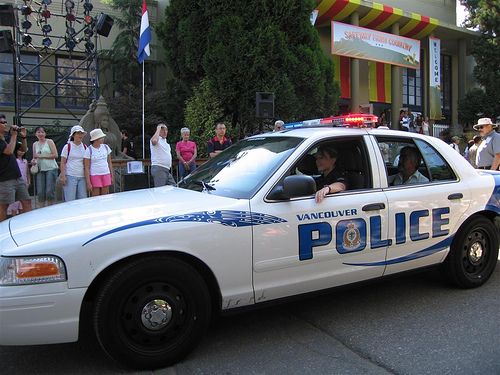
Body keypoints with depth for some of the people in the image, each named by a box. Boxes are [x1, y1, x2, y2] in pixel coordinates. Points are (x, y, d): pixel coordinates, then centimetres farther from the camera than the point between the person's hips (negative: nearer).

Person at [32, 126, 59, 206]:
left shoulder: (49, 141, 3)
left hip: (51, 168, -4)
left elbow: (55, 155, -5)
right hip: (40, 170, 4)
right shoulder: (35, 144, 16)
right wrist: (33, 161, 1)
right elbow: (34, 157, 24)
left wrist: (42, 156, -10)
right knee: (40, 192, -2)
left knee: (49, 191, -9)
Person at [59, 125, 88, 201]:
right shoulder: (67, 147, 1)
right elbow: (63, 163, -1)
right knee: (70, 200, -6)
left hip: (82, 177, 4)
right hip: (70, 176, -4)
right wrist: (63, 176, -10)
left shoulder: (85, 147, 12)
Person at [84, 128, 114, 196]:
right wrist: (88, 183, -13)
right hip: (94, 176, -4)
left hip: (106, 175, 4)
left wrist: (112, 176, 10)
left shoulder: (106, 147, 4)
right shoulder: (88, 150, -9)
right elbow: (86, 168, -9)